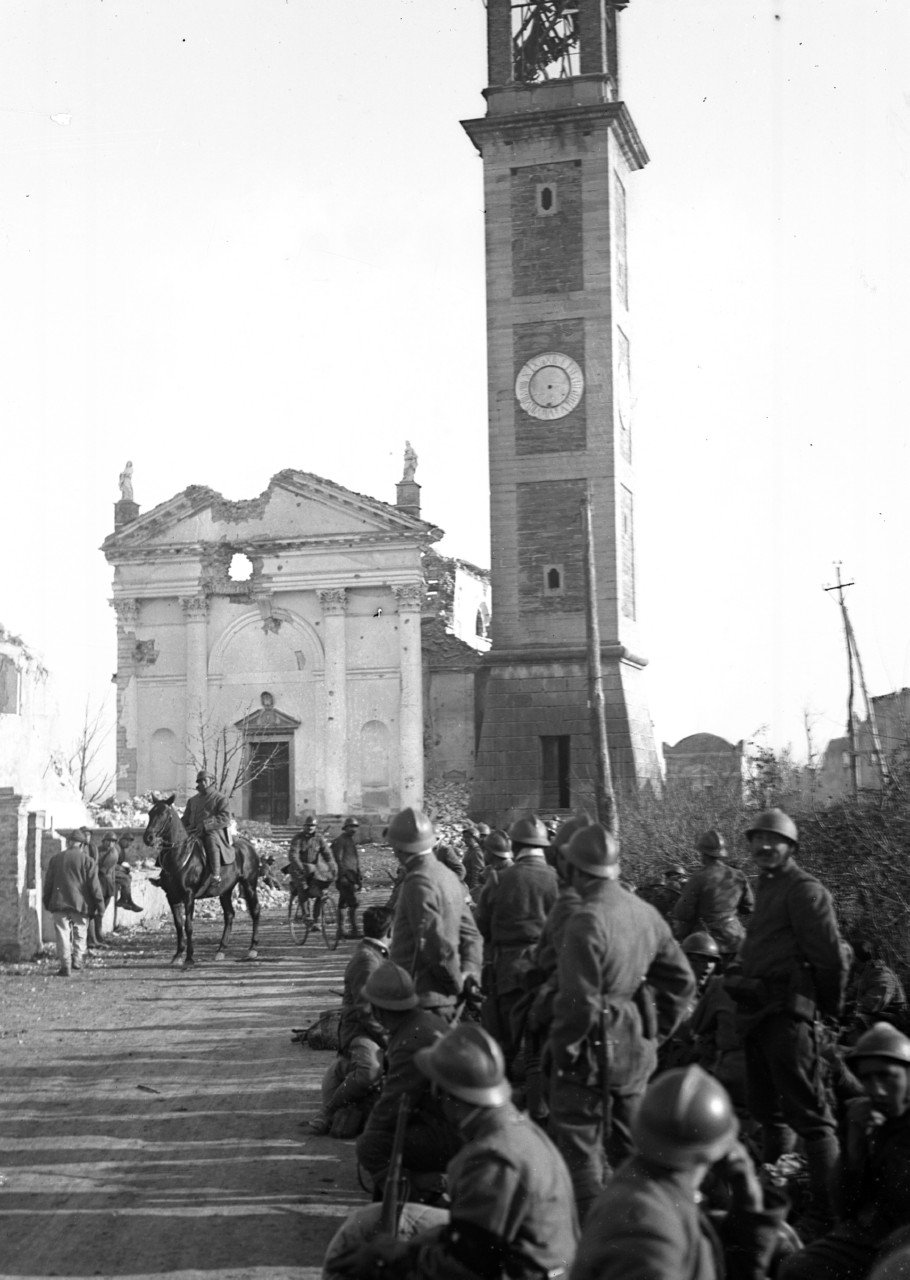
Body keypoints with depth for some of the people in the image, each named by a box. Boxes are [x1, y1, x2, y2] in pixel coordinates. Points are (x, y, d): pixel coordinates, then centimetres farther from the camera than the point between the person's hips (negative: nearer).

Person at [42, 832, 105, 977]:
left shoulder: (55, 859, 8)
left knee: (62, 933, 2)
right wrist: (99, 903, 2)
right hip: (80, 903, -1)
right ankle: (77, 960, 4)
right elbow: (94, 884, -4)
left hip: (59, 903, 2)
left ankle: (65, 965, -3)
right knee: (80, 932, 13)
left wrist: (47, 902, 19)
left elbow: (48, 882, 11)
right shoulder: (87, 860, -1)